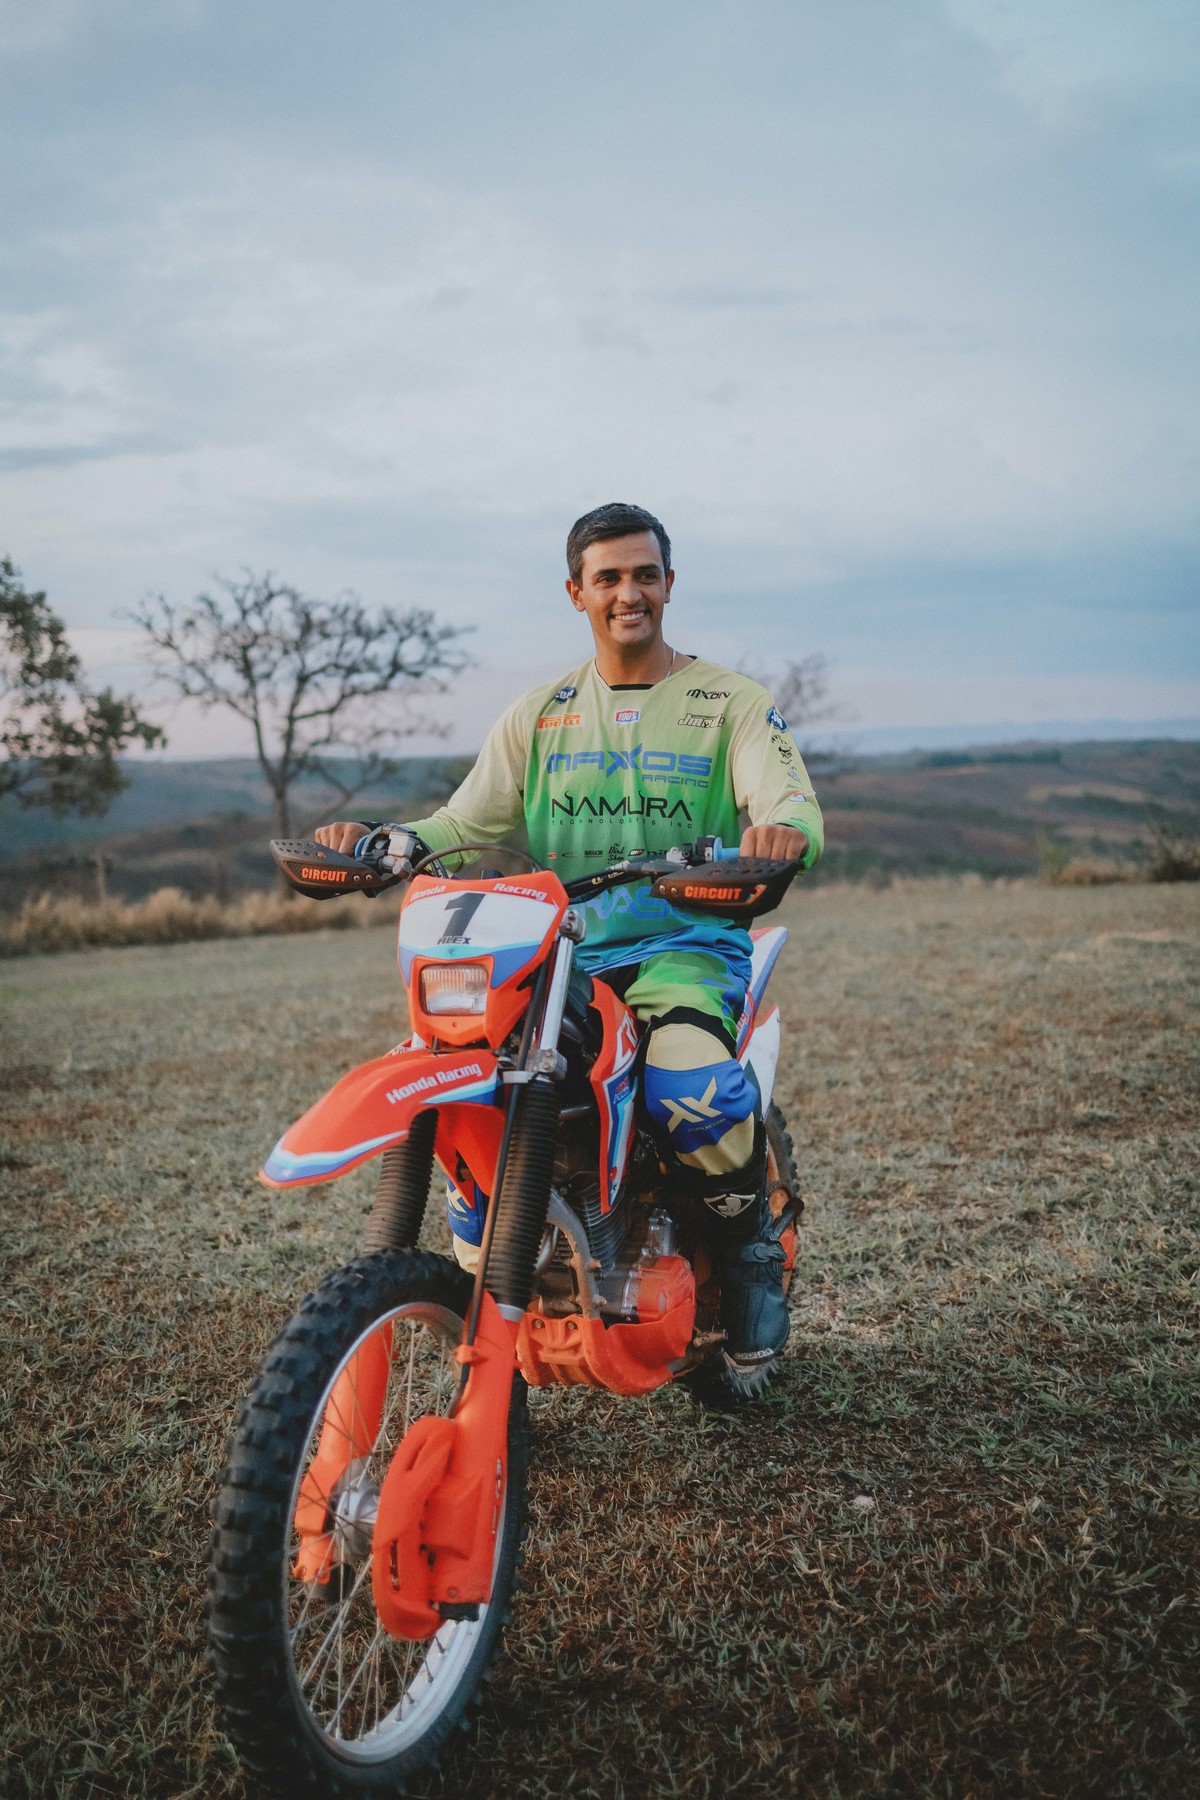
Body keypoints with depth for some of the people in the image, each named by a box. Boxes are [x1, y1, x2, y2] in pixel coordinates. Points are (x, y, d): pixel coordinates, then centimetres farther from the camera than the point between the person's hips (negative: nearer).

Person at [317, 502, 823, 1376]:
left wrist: (786, 831, -36)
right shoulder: (538, 714, 17)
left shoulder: (732, 702, 6)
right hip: (553, 950, 4)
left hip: (686, 946, -3)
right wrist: (379, 840, -11)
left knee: (690, 1093, -34)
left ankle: (751, 1239, -1)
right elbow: (467, 823, 9)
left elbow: (791, 801, -10)